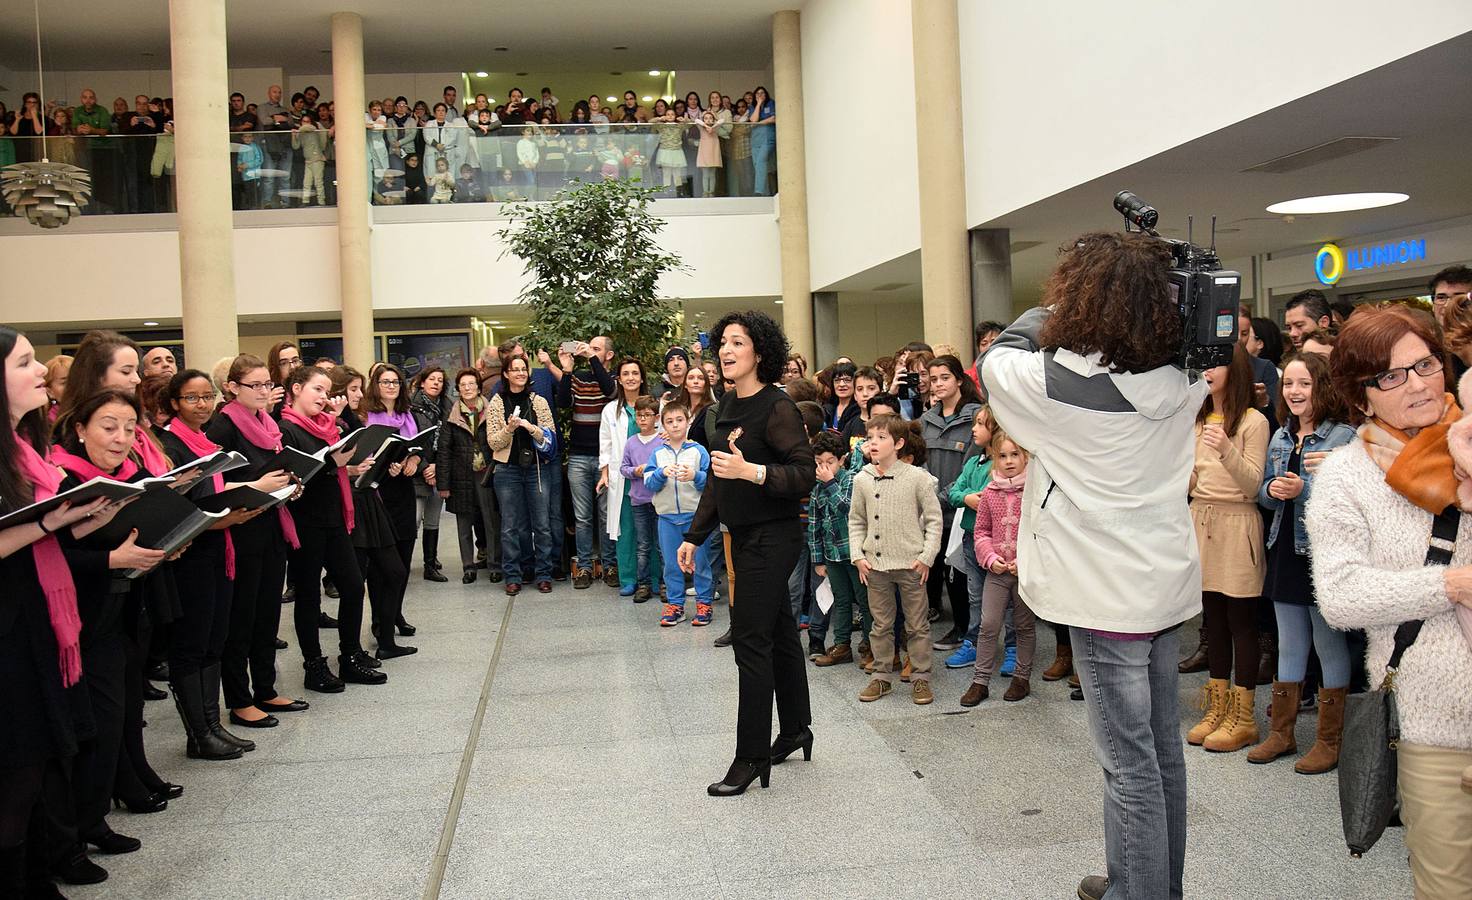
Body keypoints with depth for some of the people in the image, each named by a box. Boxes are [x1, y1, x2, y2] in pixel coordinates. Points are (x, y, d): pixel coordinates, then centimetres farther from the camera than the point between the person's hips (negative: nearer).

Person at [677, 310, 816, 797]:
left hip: (772, 538, -8)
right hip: (744, 537, 8)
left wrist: (752, 471, -33)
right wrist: (694, 536, 17)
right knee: (778, 633, 18)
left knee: (751, 640, -6)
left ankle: (752, 756, 3)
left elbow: (805, 474, -20)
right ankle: (795, 729, 33)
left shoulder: (777, 408, -15)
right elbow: (717, 479, 16)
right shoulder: (728, 405, 10)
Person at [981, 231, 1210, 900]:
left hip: (1107, 595, -7)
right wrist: (1145, 265, 10)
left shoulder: (1061, 382, -19)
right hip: (1167, 584, 7)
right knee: (1162, 749, 19)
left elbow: (994, 362, -1)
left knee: (1130, 764, 1)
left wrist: (1051, 310, 6)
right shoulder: (1184, 380, -1)